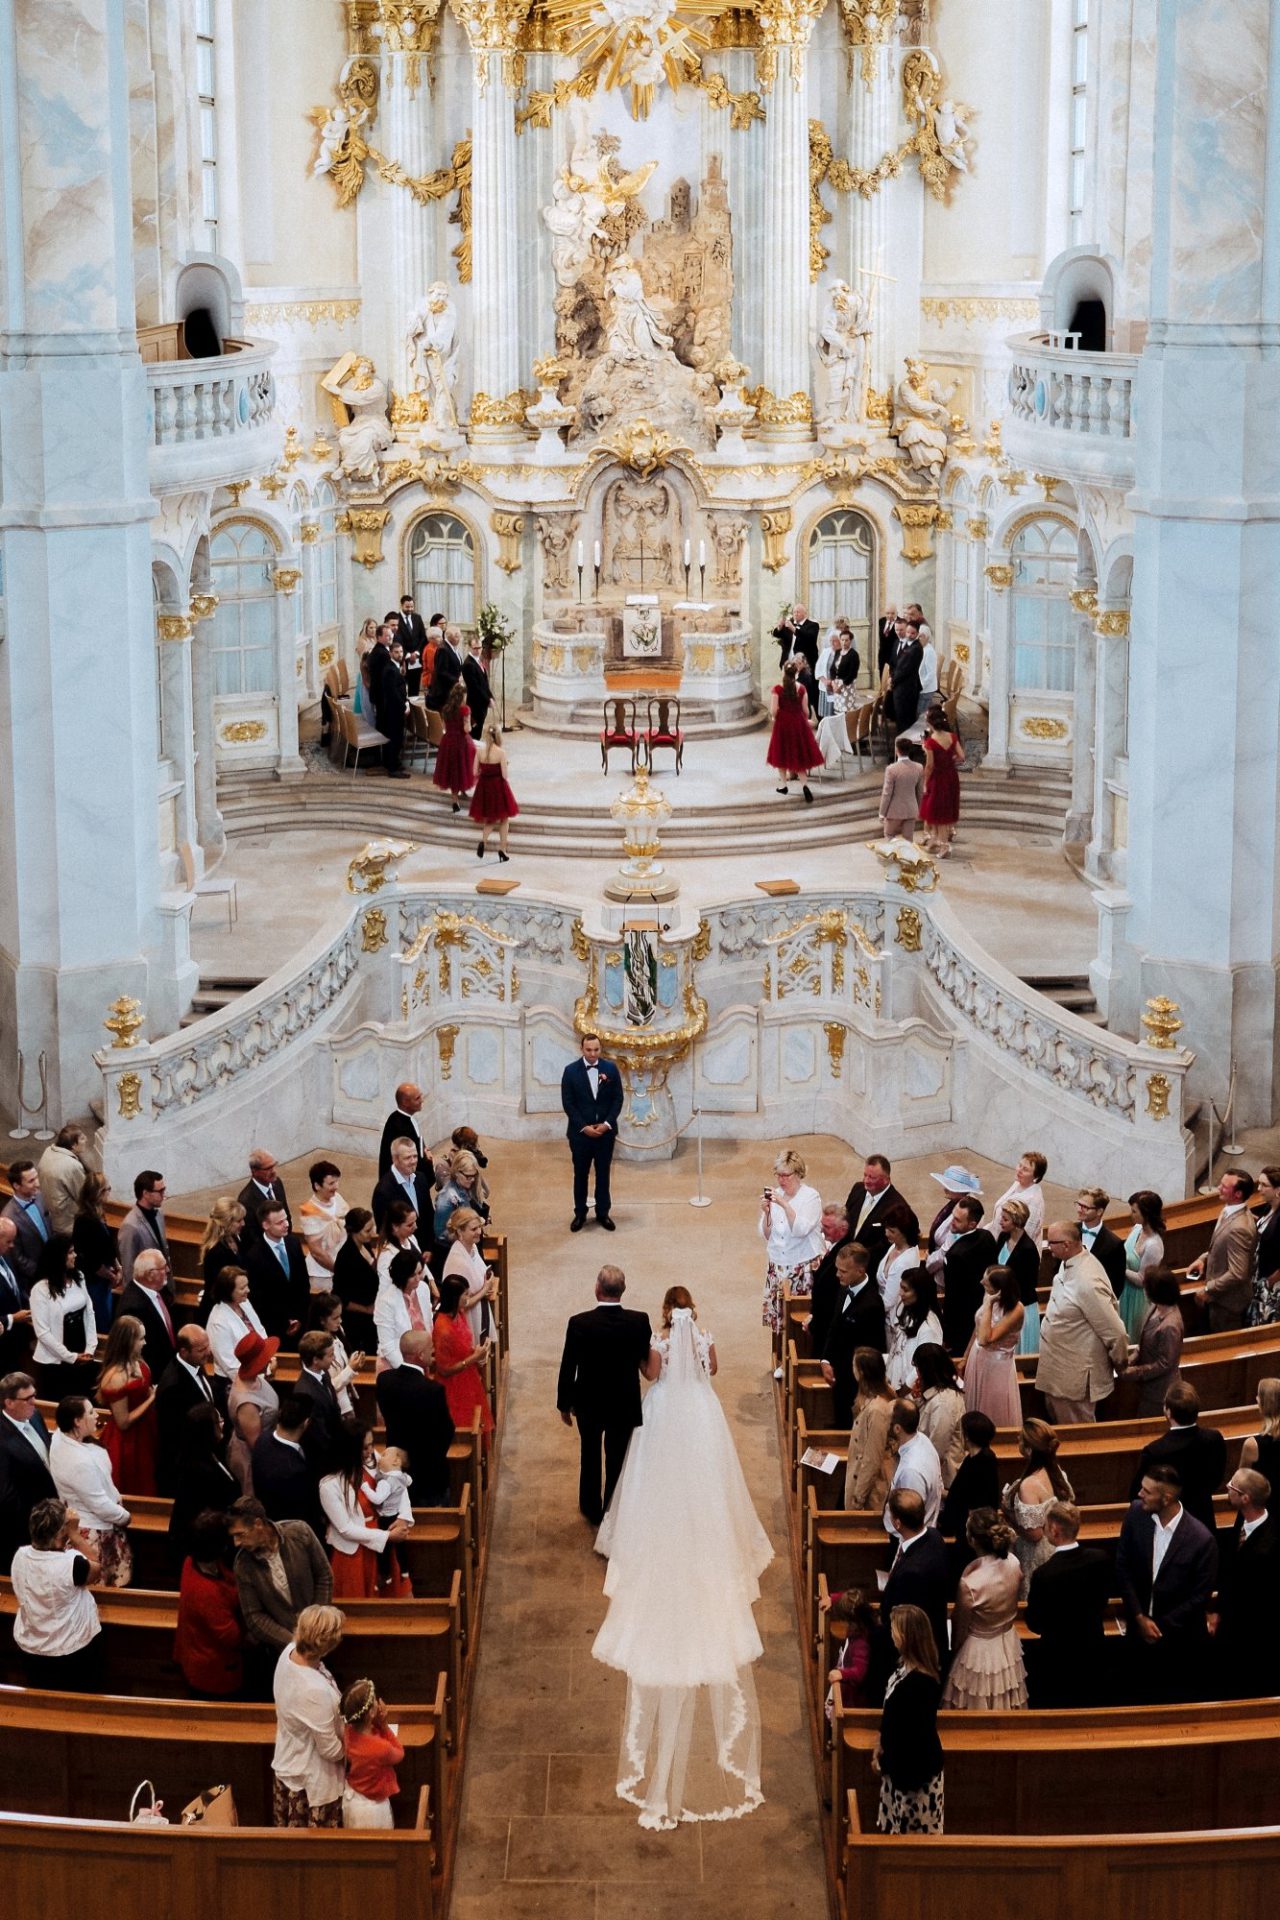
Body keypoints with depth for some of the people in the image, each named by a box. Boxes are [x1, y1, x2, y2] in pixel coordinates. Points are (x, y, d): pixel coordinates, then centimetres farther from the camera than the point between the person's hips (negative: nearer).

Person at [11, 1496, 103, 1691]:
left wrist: (72, 1542, 3)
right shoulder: (72, 1564, -32)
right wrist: (74, 1533, -15)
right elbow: (96, 1567, -9)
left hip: (29, 1650, 5)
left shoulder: (20, 1556, -15)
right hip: (74, 1652, -5)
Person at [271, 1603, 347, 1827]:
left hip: (285, 1768, 8)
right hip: (312, 1784, -8)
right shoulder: (315, 1691, -39)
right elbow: (331, 1750, -24)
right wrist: (352, 1746, -5)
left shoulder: (289, 1652, -15)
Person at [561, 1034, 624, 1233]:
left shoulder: (610, 1068, -2)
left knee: (603, 1174, 9)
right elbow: (567, 1103, -7)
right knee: (580, 1174, 8)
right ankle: (580, 1214, 18)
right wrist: (584, 1127, -14)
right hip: (580, 1132, -1)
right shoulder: (571, 1071, -6)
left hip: (605, 1131, 1)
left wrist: (607, 1124, -11)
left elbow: (618, 1099, 0)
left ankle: (603, 1213, 19)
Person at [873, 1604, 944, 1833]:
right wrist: (880, 1747, 18)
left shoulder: (921, 1682, -29)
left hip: (915, 1767, -9)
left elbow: (918, 1732, -25)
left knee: (916, 1830, 6)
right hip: (897, 1761, 9)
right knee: (894, 1824, 21)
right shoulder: (904, 1666, -1)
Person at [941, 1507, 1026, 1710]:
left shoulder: (970, 1582, -33)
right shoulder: (1013, 1563, -18)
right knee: (1005, 1705, 25)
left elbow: (961, 1627, -16)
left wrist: (954, 1652, 4)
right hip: (1009, 1645, 5)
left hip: (979, 1650, -5)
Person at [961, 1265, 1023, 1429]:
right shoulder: (990, 1298, -7)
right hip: (977, 1359, 7)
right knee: (976, 1405, 20)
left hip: (996, 1365, -6)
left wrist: (988, 1305, -33)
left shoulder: (1015, 1309, -28)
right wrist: (965, 1357, 15)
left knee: (996, 1413, 9)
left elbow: (985, 1338, -34)